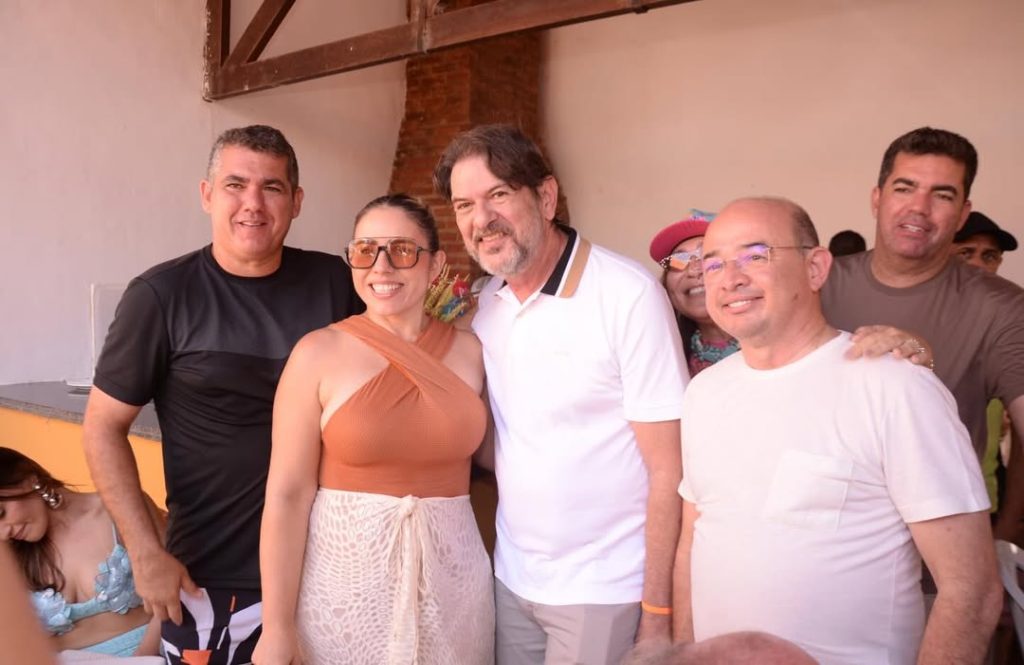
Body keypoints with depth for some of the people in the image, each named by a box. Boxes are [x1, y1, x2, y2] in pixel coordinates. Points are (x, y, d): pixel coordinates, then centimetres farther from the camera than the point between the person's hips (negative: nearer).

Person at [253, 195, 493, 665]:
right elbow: (288, 495, -9)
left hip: (451, 578, 3)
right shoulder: (318, 353, -8)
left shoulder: (470, 350, -1)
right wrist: (276, 626, -10)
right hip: (343, 577, -2)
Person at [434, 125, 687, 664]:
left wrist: (658, 611, -14)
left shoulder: (629, 296, -18)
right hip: (511, 578, 6)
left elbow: (668, 470, -15)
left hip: (603, 590, -5)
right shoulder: (487, 301, 1)